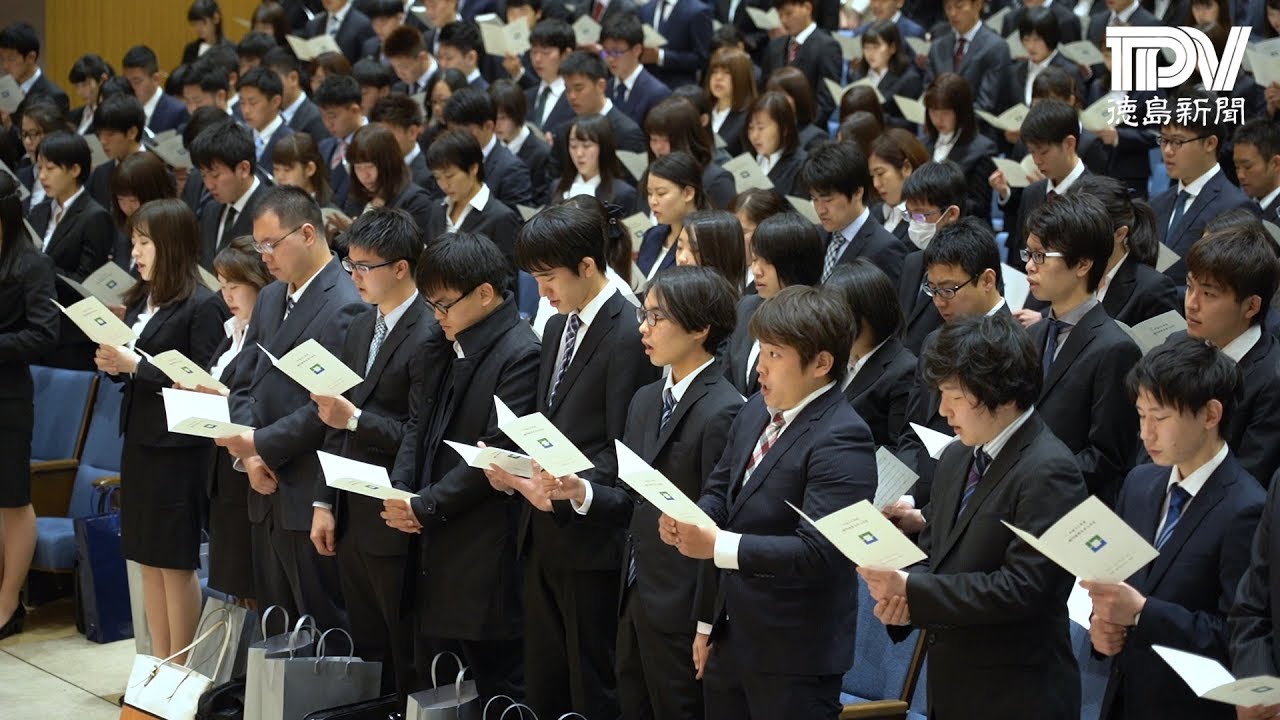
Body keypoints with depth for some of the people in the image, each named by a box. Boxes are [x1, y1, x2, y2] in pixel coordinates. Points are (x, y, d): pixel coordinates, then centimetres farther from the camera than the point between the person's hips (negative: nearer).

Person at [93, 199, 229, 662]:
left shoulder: (202, 305, -13)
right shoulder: (141, 301, 11)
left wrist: (135, 364, -19)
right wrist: (112, 364, -5)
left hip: (178, 445, -8)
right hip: (139, 439, 8)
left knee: (176, 562, 1)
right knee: (149, 560, 12)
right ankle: (159, 665, 20)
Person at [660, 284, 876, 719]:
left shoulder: (842, 441, -20)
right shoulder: (755, 411, 8)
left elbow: (818, 551, -27)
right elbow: (720, 490, 19)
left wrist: (719, 546, -29)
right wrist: (688, 520, -4)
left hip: (794, 655, -8)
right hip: (731, 637, 8)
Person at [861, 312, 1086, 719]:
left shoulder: (1048, 472, -17)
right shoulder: (956, 459, 10)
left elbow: (1022, 587, -23)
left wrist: (913, 591, -22)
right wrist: (900, 595, -8)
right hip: (951, 685, 8)